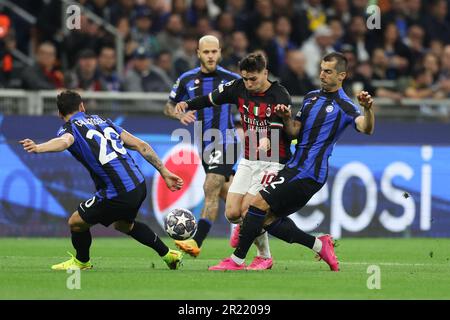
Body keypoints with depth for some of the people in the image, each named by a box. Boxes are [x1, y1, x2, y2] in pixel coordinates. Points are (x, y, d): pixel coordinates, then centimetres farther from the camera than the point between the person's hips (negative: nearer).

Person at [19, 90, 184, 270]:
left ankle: (82, 262, 37)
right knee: (124, 225, 36)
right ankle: (168, 255, 45)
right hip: (139, 187, 7)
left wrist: (38, 148, -48)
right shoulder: (102, 121, 20)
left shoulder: (70, 127, 0)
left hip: (118, 196, -7)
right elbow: (142, 146, 17)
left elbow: (63, 141, -28)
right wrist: (165, 173, 24)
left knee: (76, 222, 14)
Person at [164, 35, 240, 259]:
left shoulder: (231, 79, -5)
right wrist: (180, 114, -7)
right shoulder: (187, 80, 4)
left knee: (211, 190, -16)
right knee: (228, 194, 12)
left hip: (225, 142, -5)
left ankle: (196, 243, -22)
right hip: (205, 145, 5)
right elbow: (169, 107, 14)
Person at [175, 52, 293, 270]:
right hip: (248, 160, 5)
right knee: (232, 213, -5)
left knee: (248, 209, -17)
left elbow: (279, 131, -23)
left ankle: (265, 257, 4)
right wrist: (187, 104, -6)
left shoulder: (280, 97, -15)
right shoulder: (239, 88, 0)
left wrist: (268, 141, -44)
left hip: (272, 161, -5)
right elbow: (211, 99, 11)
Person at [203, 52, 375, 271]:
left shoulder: (344, 106, -7)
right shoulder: (311, 97, 16)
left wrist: (368, 109, -44)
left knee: (260, 204, -14)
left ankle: (237, 260, -7)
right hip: (295, 167, 9)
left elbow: (366, 128, -24)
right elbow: (295, 132, 15)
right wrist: (286, 118, -5)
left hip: (309, 174, -9)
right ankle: (319, 245, 15)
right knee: (268, 219, 7)